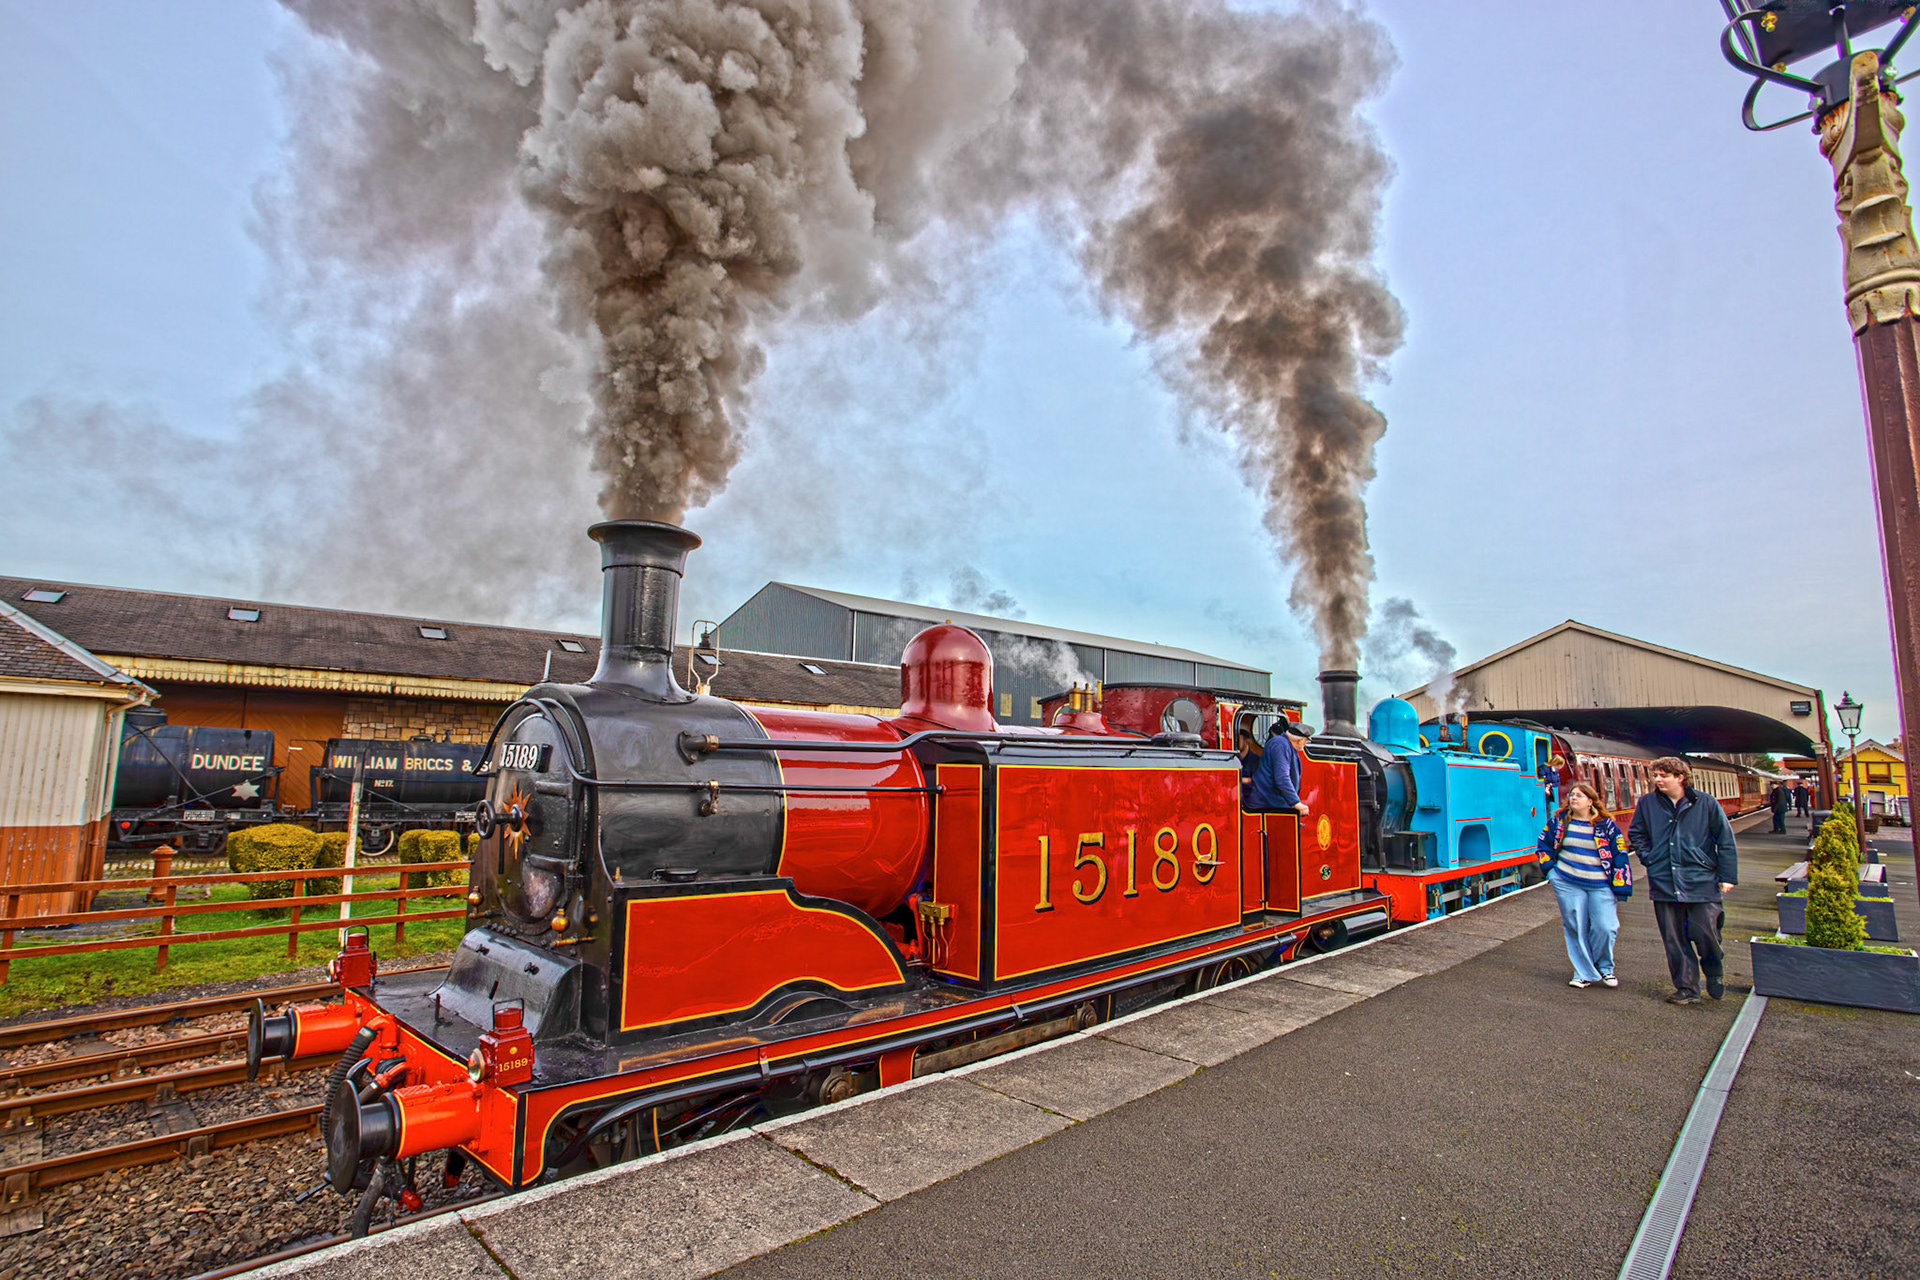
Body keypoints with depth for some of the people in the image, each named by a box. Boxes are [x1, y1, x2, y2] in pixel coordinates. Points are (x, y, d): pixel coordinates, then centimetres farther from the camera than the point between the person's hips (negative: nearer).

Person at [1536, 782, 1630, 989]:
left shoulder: (1606, 825, 1)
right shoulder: (1559, 821, 5)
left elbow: (1620, 856, 3)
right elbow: (1544, 845, 17)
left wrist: (1620, 886, -3)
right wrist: (1551, 871, 7)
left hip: (1600, 885, -1)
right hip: (1567, 884, 1)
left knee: (1605, 928, -6)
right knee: (1576, 928, 2)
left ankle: (1604, 968, 19)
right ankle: (1584, 973, 13)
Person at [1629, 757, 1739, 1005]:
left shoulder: (1706, 803, -2)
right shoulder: (1647, 803, 4)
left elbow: (1726, 840, 3)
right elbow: (1635, 833, 18)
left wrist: (1727, 876, 0)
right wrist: (1649, 859, 4)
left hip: (1701, 882, -2)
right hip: (1664, 882, 2)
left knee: (1705, 933, 0)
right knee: (1674, 940, 5)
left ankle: (1714, 975, 30)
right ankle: (1687, 989, 16)